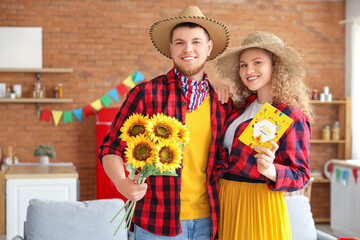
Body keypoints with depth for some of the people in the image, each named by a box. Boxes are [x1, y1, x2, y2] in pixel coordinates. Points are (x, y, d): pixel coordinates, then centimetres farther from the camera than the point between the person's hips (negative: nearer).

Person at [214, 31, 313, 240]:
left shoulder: (291, 116, -11)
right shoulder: (243, 107, 8)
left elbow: (300, 175, -12)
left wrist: (270, 170, -31)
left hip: (259, 199, -6)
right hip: (227, 199, 6)